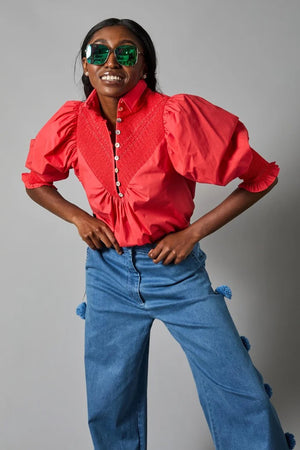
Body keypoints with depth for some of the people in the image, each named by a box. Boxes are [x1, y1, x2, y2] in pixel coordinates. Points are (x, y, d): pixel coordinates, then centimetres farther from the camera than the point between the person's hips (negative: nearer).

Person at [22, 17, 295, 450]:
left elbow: (260, 177, -11)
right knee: (109, 406, 15)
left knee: (243, 397, 1)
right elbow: (35, 181, 15)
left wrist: (194, 232, -13)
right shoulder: (73, 124, -5)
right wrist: (78, 217, -2)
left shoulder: (176, 115, -17)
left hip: (175, 269, -2)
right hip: (108, 272, 3)